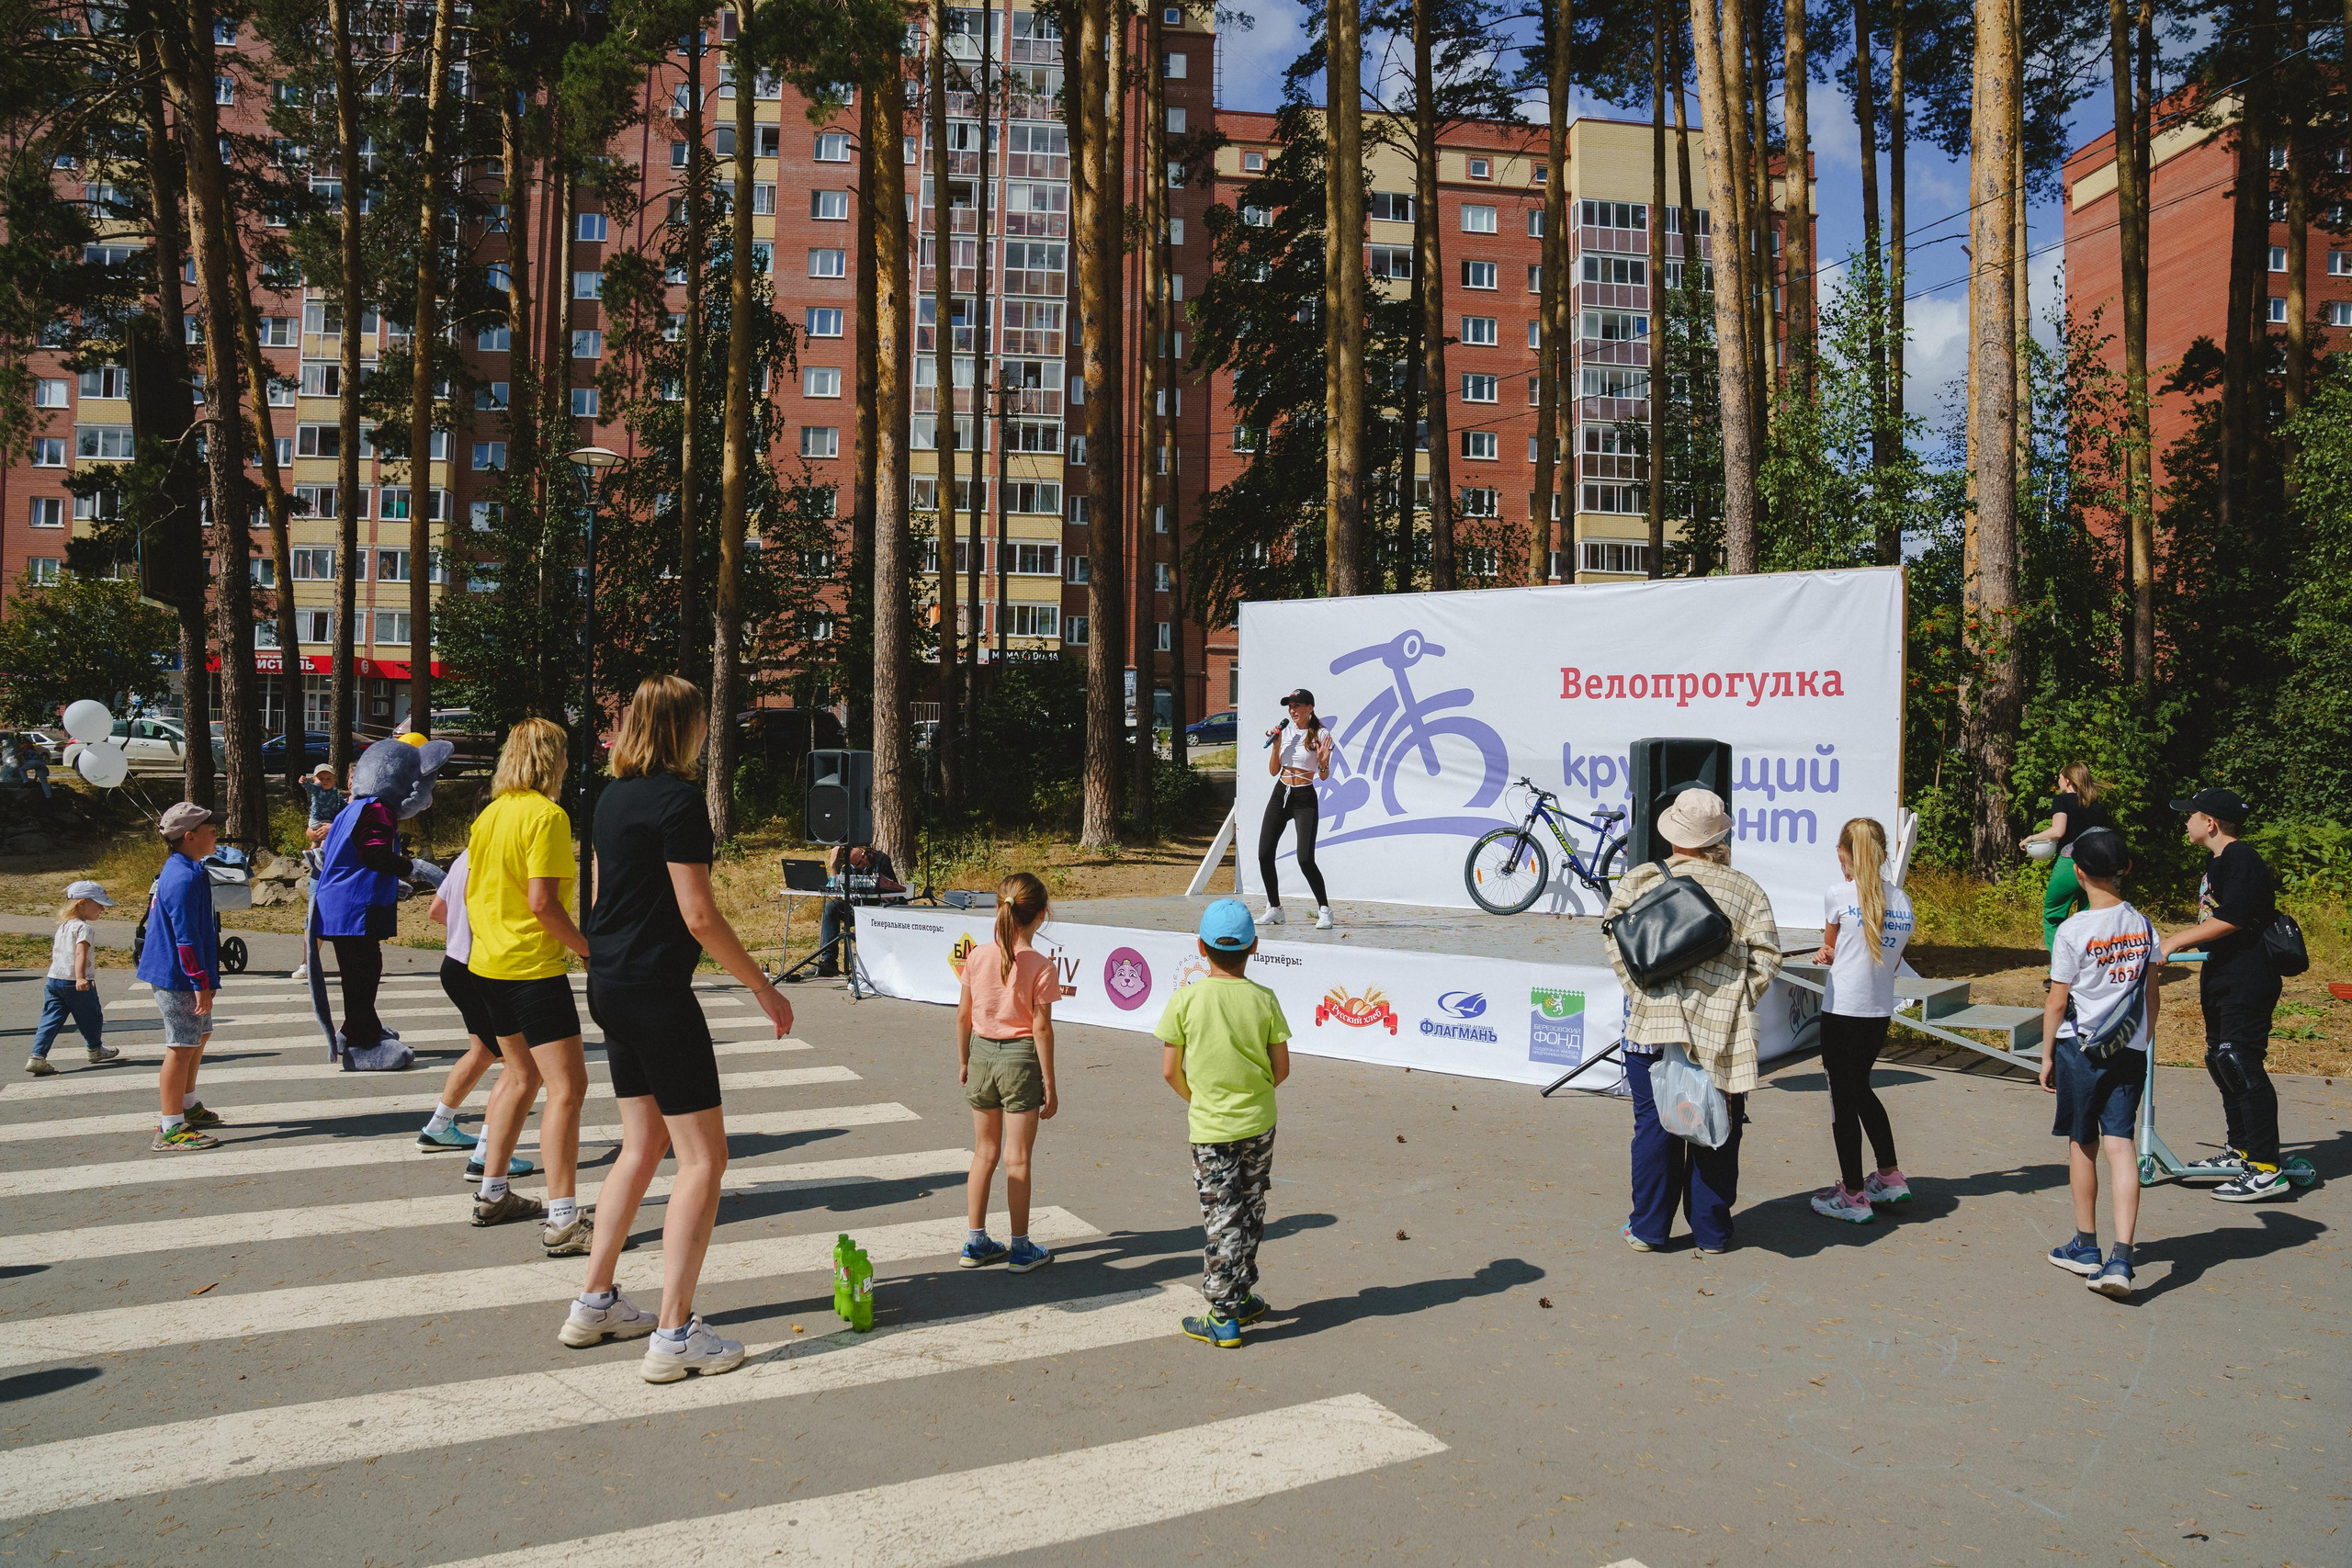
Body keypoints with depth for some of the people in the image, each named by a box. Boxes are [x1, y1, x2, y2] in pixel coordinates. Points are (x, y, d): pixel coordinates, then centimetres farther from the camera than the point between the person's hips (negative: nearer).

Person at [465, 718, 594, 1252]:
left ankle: (493, 1195, 29)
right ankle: (563, 1221, -10)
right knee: (567, 1086, -8)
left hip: (488, 964, 9)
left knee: (521, 1074, 22)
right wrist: (588, 948, -12)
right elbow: (542, 902, -21)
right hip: (534, 966, -9)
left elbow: (471, 892, 17)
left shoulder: (489, 814, 11)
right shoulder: (546, 815, -15)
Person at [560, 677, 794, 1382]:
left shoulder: (613, 799, 11)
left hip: (610, 986, 9)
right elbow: (698, 915, -18)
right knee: (703, 1159, -2)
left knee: (643, 1146, 20)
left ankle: (594, 1303, 27)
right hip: (657, 991, -9)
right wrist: (762, 987, -10)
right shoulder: (679, 800, -15)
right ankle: (675, 1335, -1)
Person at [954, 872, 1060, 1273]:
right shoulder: (1041, 966, -15)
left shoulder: (977, 957, -3)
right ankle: (1021, 1248, 14)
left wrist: (963, 1061, 17)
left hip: (982, 1053, 4)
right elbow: (1041, 1028, -13)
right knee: (1017, 1159, 5)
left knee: (985, 1153, 16)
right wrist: (1049, 1083, -6)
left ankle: (975, 1241, 24)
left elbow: (963, 1015, 3)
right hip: (1021, 1059, -4)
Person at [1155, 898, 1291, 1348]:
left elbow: (1170, 1071, -7)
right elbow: (1281, 1069, -1)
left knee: (1221, 1219, 4)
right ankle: (1242, 1297, 32)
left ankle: (1222, 1319, 9)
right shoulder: (1263, 999, -7)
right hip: (1259, 1124, 3)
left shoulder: (1185, 1000, -12)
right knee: (1250, 1212, 18)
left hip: (1210, 1128, -2)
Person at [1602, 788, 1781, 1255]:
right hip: (1724, 1032, 1)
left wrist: (1640, 990, -1)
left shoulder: (1640, 880, 1)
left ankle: (1648, 1229, 15)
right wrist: (1737, 1003, 6)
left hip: (1654, 1025, 0)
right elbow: (1766, 957, -1)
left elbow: (1615, 938, -5)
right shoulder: (1747, 889, 4)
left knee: (1654, 1125, 7)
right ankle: (1711, 1230, 18)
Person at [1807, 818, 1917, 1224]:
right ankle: (1889, 1178, 30)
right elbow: (1893, 961, 13)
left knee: (1844, 1099, 2)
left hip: (1842, 1011, -6)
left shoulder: (1841, 893, -10)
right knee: (1860, 1089, 24)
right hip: (1881, 1012, 6)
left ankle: (1853, 1196, 8)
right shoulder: (1901, 900, 6)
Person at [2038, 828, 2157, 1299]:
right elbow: (2150, 994, 11)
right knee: (2120, 1144, 0)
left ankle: (2086, 1247, 23)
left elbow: (2057, 1002, -9)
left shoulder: (2073, 930, -13)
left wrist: (2047, 1056, 1)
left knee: (2082, 1144, 11)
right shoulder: (2143, 925, 3)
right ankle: (2121, 1258, -12)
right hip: (2129, 1050, 4)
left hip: (2081, 1047, -4)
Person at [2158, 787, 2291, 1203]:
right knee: (2221, 1062, 15)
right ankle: (2241, 1150, 26)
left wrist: (2174, 941, -17)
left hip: (2247, 983, -11)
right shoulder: (2218, 862, 16)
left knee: (2242, 1065, -12)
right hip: (2222, 980, 11)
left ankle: (2266, 1171, -10)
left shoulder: (2241, 859, -16)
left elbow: (2228, 920, -23)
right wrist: (2177, 941, 16)